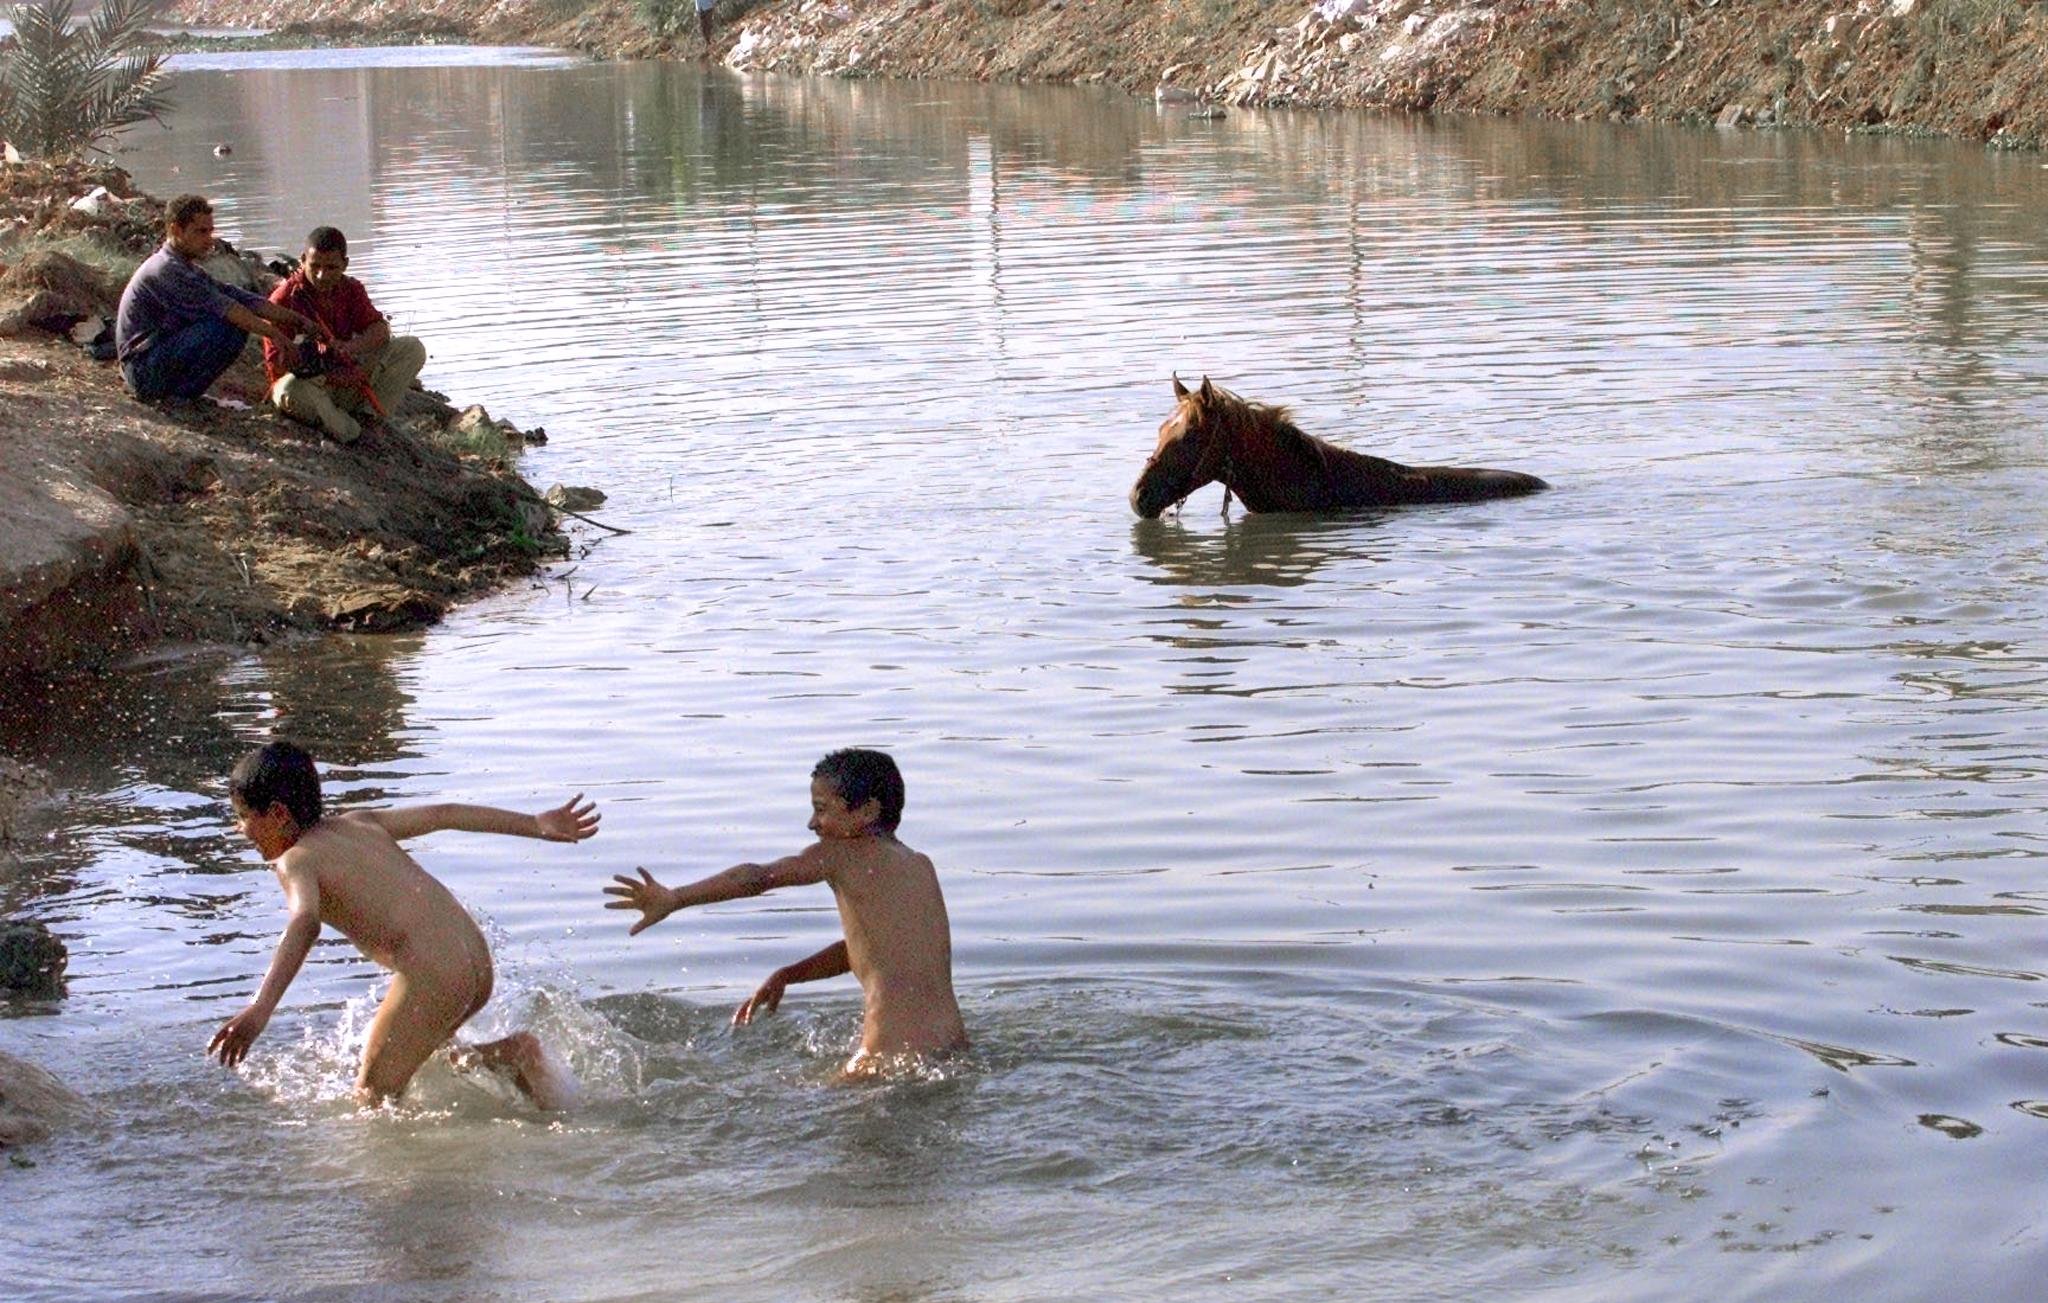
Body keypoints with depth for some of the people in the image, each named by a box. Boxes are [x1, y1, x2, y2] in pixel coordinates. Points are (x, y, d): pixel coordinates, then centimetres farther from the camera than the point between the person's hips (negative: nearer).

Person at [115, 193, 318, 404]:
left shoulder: (189, 269, 14)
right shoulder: (165, 270, -18)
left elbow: (238, 296, 6)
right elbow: (221, 306, -25)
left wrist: (295, 320, -3)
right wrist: (273, 333, -28)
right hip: (145, 370, -10)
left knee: (239, 327, 3)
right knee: (223, 327, -23)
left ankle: (183, 392, 4)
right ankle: (182, 395, -13)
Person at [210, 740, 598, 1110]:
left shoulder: (295, 861, -2)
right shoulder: (358, 825, 20)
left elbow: (305, 922, -23)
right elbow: (445, 815, 21)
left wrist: (260, 1009, -35)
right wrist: (537, 825, 27)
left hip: (431, 976, -8)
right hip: (477, 967, 8)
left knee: (373, 1095, 2)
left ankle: (512, 1054, -11)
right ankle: (514, 1057, 6)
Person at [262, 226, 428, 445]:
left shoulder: (351, 289, 4)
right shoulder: (284, 298, -14)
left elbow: (380, 329, -5)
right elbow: (276, 362, -19)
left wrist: (351, 347, -29)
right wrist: (332, 376, -31)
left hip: (345, 377, 5)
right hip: (306, 380, -5)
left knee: (412, 349, -8)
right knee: (291, 390, -44)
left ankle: (370, 416, -13)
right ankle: (336, 421, -15)